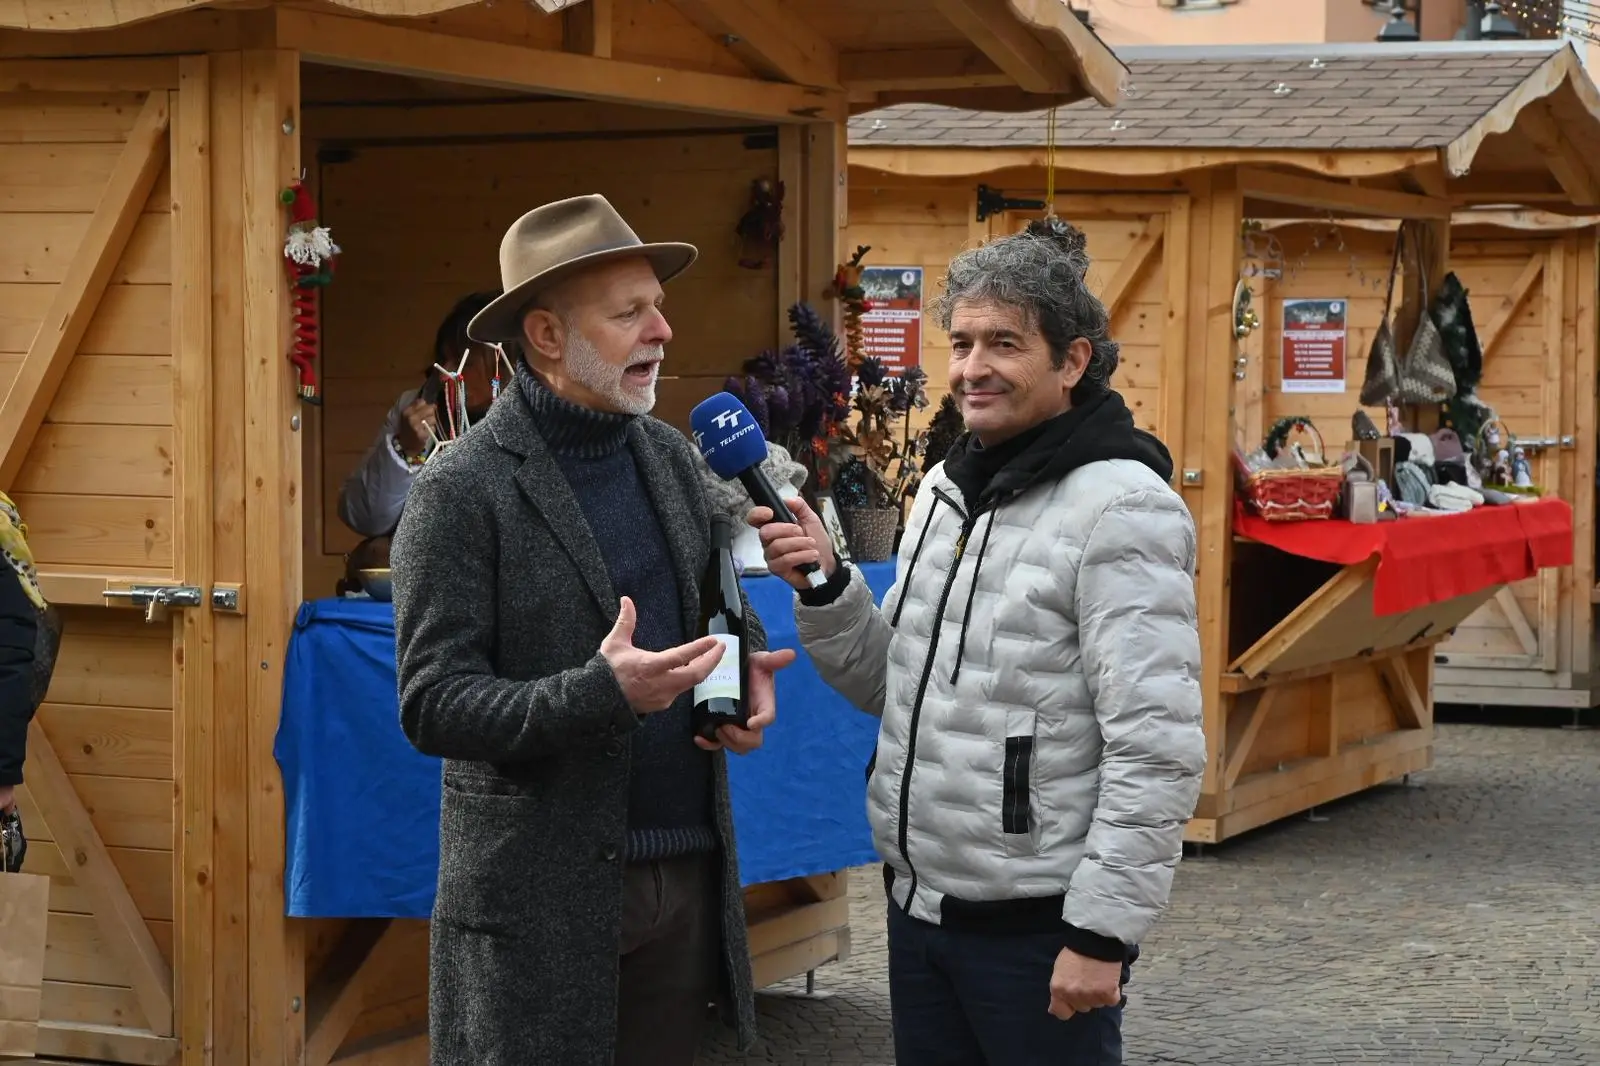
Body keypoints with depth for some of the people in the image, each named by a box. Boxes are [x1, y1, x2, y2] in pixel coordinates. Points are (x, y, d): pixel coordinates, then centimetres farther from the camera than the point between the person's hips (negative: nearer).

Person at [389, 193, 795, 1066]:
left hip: (690, 868, 6)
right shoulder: (461, 492, -11)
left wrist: (752, 666, -1)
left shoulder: (670, 454, 8)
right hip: (541, 889, -6)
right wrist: (598, 694, -27)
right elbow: (431, 704, -15)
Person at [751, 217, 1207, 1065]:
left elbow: (1158, 749, -19)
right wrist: (825, 589, 1)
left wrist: (1102, 930, -20)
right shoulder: (947, 487, 10)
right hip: (919, 906, 7)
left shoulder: (1118, 506, -14)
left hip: (1035, 927, -7)